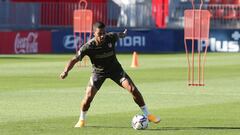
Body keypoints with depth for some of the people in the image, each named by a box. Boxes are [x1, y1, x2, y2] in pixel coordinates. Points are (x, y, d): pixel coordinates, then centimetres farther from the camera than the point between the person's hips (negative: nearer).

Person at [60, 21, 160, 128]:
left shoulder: (111, 38, -21)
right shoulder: (89, 47, -27)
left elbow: (119, 35, 5)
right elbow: (74, 59, -27)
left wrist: (123, 34, 29)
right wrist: (66, 71, -44)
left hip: (115, 68, 2)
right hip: (98, 72, -1)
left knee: (133, 89, -11)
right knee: (88, 97, -15)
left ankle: (147, 114, 4)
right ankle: (82, 120, 13)